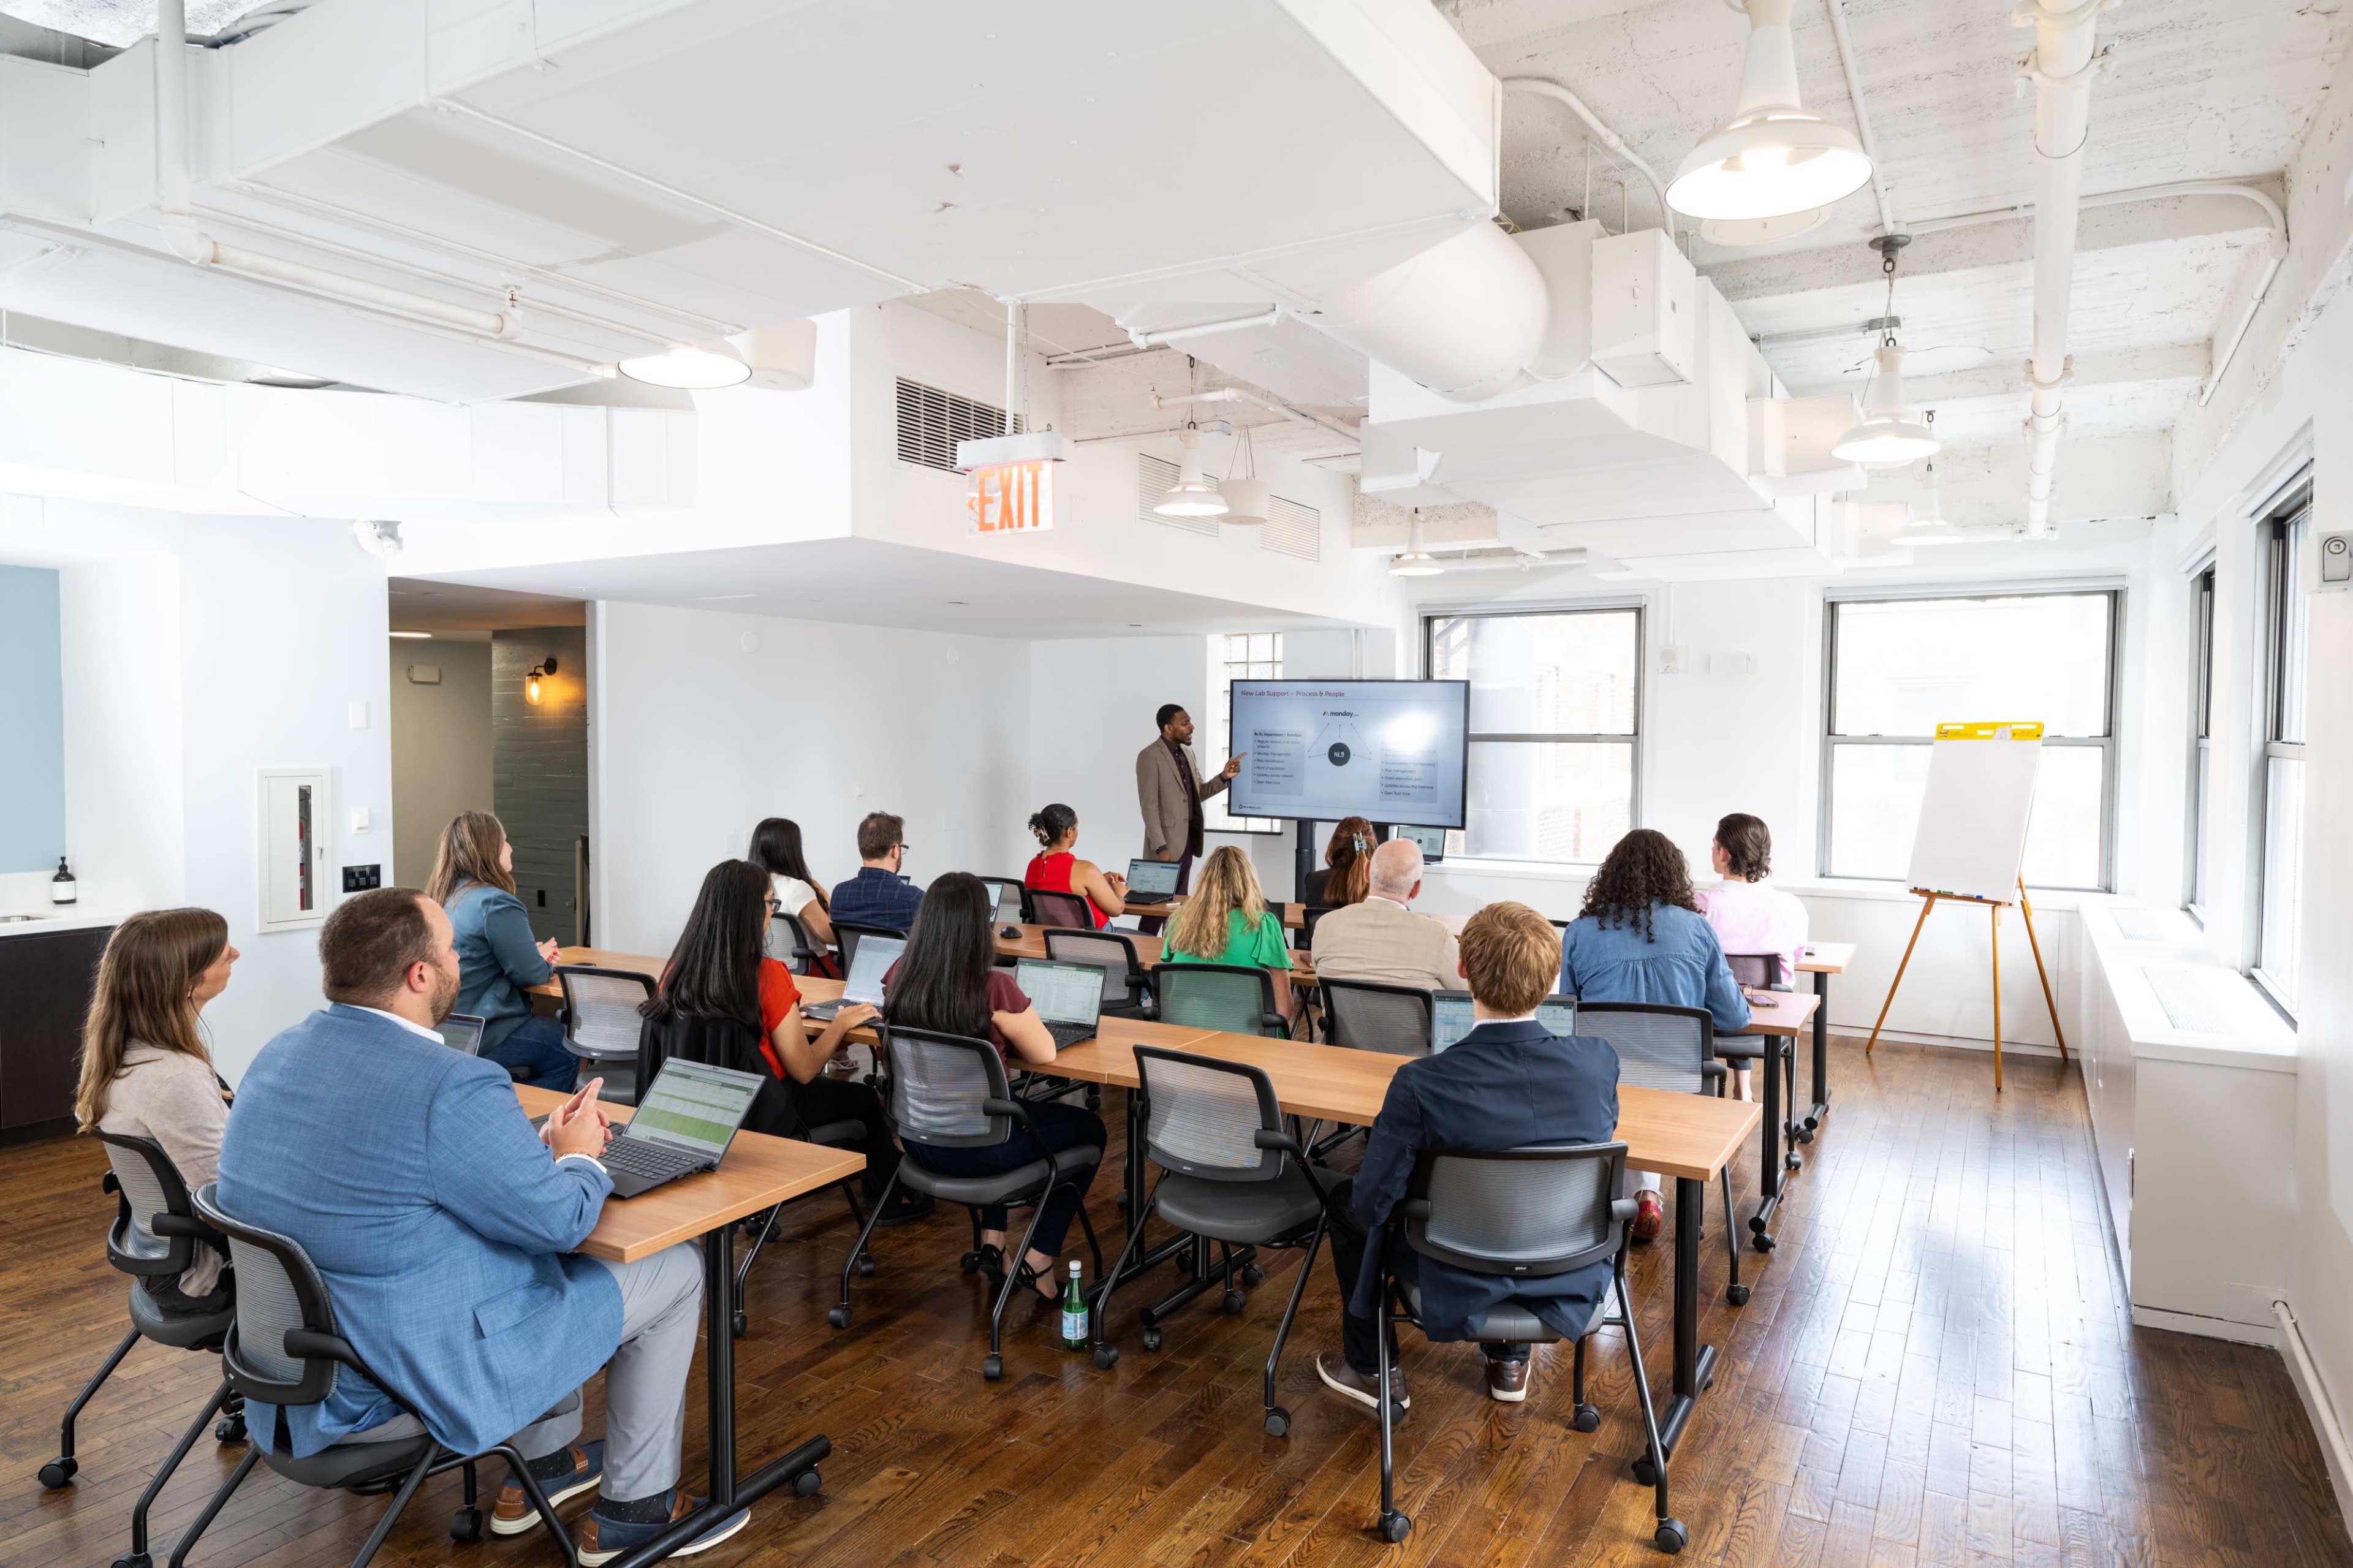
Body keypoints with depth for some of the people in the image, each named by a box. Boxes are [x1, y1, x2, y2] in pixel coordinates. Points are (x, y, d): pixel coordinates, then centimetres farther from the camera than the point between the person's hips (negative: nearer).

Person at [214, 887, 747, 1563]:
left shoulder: (278, 1054, 0)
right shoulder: (451, 1086, -29)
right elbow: (561, 1223, -19)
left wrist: (539, 1140, 7)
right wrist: (578, 1154, 1)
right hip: (413, 1384, -9)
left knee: (547, 1247, 28)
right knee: (675, 1267, 5)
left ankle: (544, 1464, 38)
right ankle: (634, 1509, 19)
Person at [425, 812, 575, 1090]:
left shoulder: (444, 898, 8)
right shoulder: (496, 903, -20)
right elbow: (530, 974, -16)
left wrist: (533, 953, 10)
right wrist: (544, 962, 6)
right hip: (481, 1036, -9)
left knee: (552, 1027, 20)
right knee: (569, 1052, 7)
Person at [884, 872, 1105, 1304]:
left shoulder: (900, 976, -8)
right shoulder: (994, 988, -26)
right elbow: (1045, 1053, -13)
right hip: (976, 1150, -6)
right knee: (1089, 1130, 20)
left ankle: (992, 1242, 31)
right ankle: (1038, 1262, 19)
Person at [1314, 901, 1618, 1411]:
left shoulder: (1421, 1083, -29)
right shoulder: (1598, 1060, -19)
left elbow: (1370, 1209, -20)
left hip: (1463, 1288, -3)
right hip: (1570, 1282, 4)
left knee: (1347, 1199, 21)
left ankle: (1373, 1372, 34)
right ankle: (1510, 1359, 44)